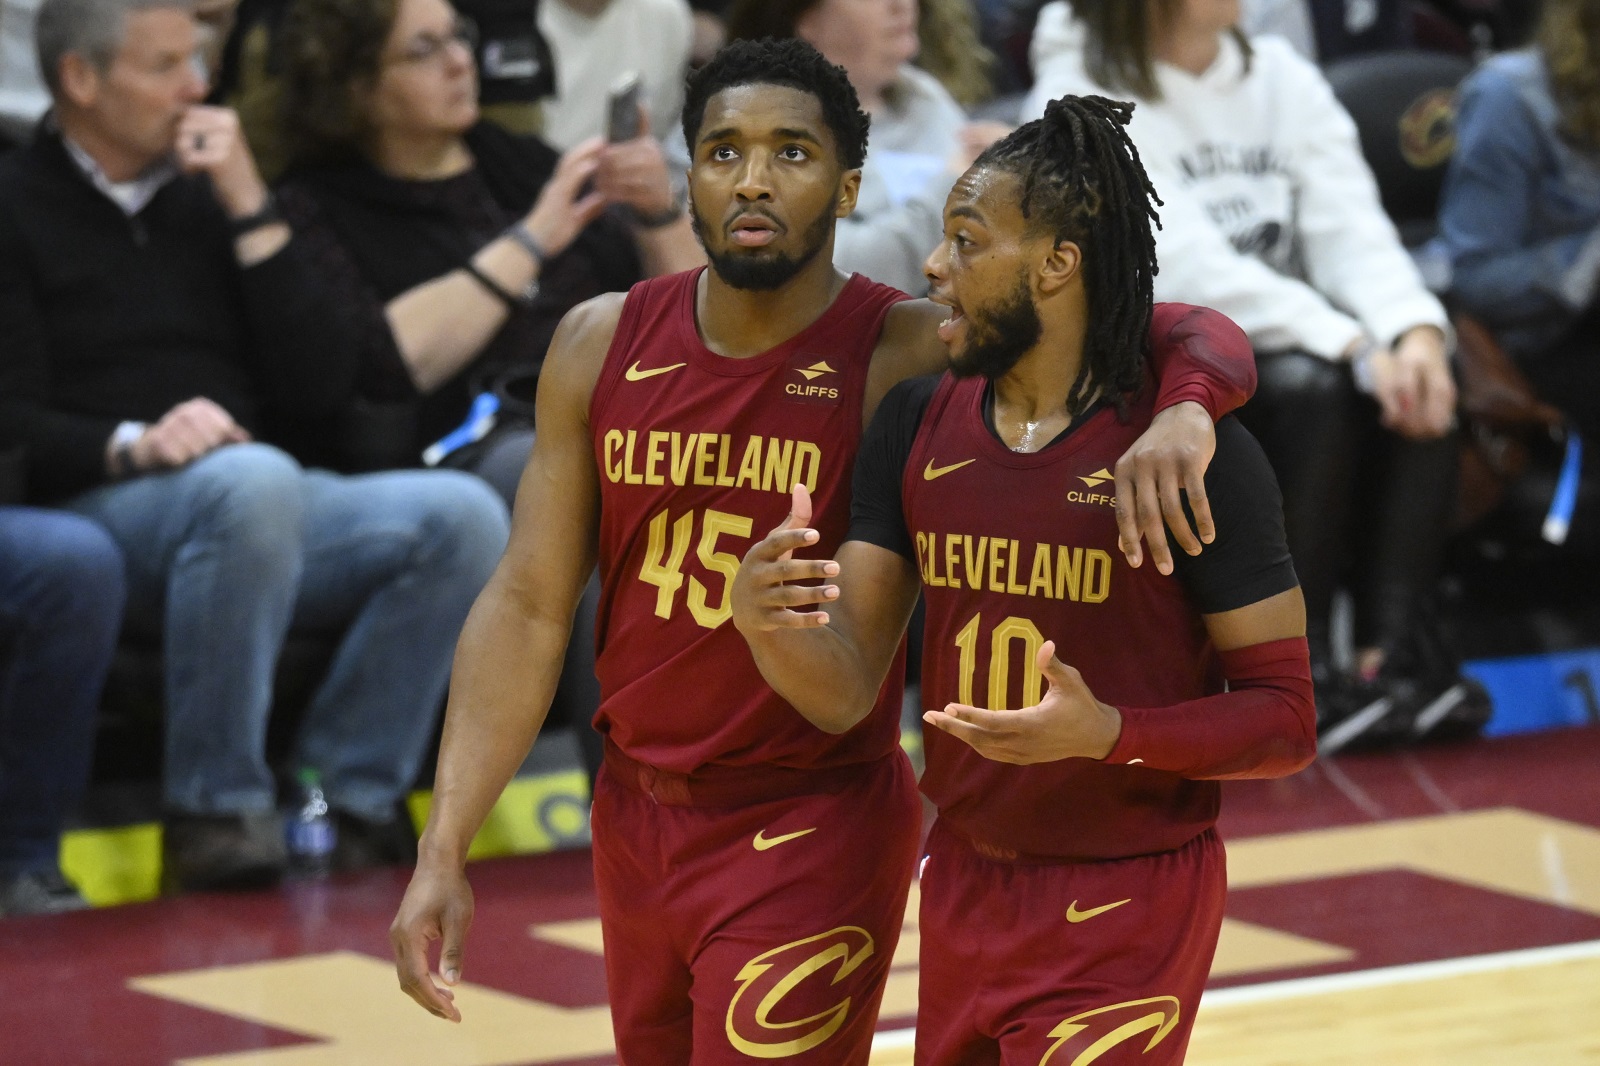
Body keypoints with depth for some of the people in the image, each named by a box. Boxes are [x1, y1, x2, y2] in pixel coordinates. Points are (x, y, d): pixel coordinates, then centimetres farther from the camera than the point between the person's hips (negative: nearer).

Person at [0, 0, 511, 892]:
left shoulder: (204, 195, 21)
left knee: (464, 516, -19)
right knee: (252, 483, -38)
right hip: (94, 511, -6)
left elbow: (313, 389, 11)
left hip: (254, 511, 6)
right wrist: (132, 445, -26)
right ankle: (215, 809, -29)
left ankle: (350, 792, -15)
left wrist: (251, 209, 4)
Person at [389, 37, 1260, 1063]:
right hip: (636, 814, 5)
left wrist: (1182, 413, -39)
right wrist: (444, 849, -5)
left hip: (812, 832, -5)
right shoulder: (602, 346, -2)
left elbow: (1200, 339, -15)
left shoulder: (908, 356, -14)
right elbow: (530, 605, 1)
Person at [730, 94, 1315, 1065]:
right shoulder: (917, 425, 3)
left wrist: (1108, 732, -28)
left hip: (1125, 916, -6)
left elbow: (1285, 718, -11)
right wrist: (762, 620, -22)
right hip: (963, 889, 6)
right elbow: (845, 693, 1)